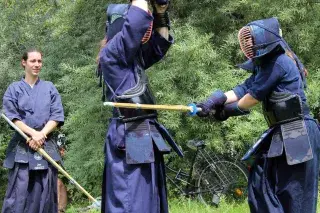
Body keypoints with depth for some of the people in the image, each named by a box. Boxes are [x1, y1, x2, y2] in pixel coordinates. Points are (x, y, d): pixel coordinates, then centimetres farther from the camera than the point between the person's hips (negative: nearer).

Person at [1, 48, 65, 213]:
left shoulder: (49, 88, 13)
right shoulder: (14, 89, 8)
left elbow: (57, 116, 5)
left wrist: (41, 135, -10)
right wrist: (33, 133, -15)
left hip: (46, 146, 2)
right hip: (21, 148, -2)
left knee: (44, 195, -1)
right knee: (19, 194, -9)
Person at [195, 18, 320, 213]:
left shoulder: (279, 63, -14)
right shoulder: (267, 65, 17)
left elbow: (254, 96, -12)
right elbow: (243, 89, 9)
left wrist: (228, 110, 3)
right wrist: (214, 101, -4)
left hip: (297, 135, -10)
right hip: (282, 134, 10)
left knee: (294, 195, -5)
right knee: (261, 182, 13)